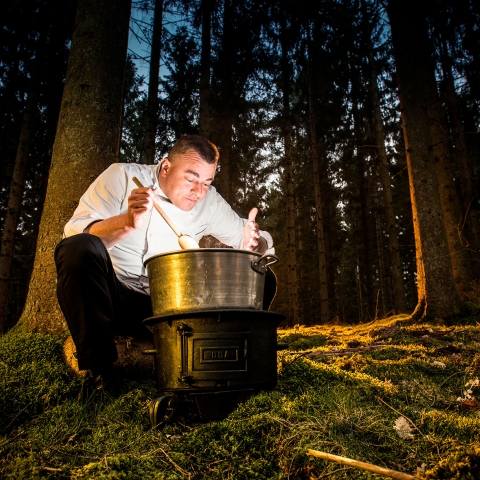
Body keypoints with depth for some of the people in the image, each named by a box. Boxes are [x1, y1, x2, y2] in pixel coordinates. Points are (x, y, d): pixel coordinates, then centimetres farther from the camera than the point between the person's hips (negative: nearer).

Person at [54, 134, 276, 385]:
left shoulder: (209, 202, 2)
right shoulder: (122, 176, -6)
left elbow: (264, 244, 6)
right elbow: (74, 233, -17)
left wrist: (253, 243, -19)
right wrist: (126, 222, -35)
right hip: (113, 298, -2)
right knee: (80, 248, -34)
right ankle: (99, 370, -20)